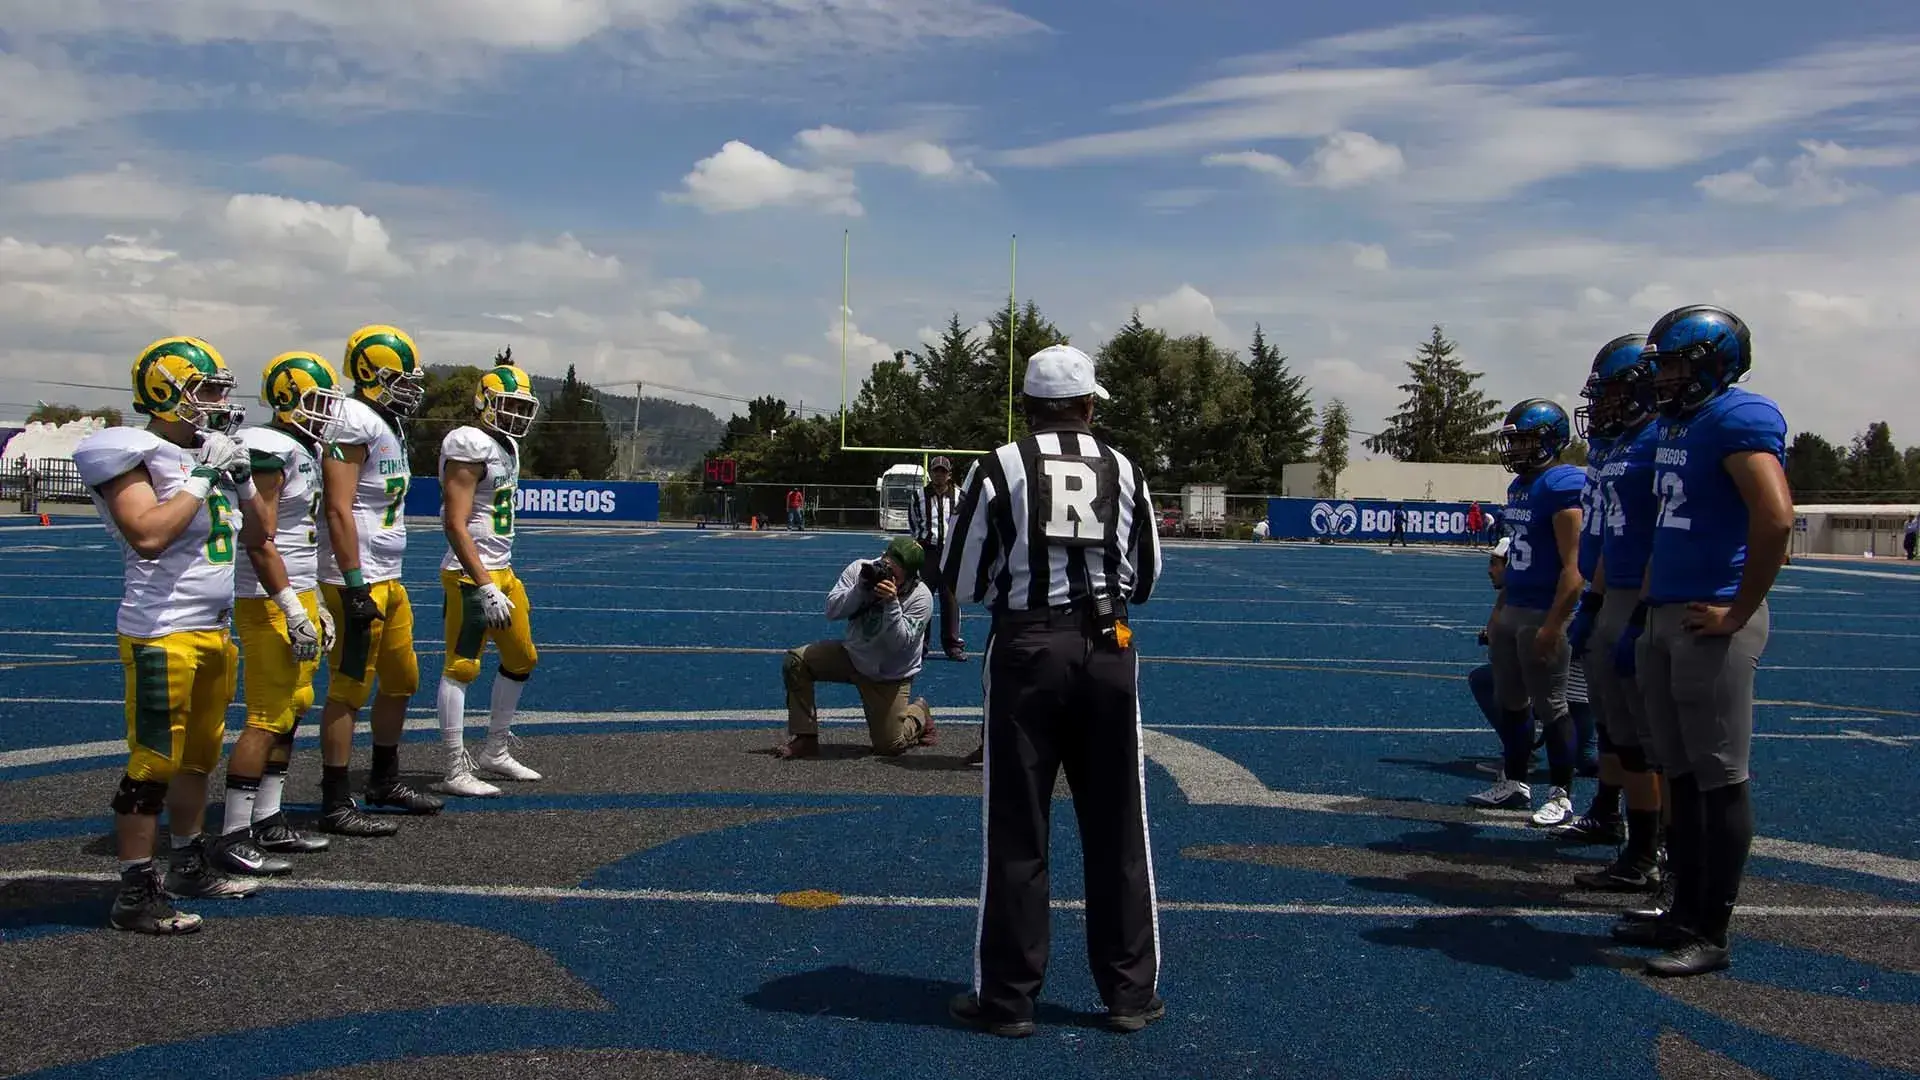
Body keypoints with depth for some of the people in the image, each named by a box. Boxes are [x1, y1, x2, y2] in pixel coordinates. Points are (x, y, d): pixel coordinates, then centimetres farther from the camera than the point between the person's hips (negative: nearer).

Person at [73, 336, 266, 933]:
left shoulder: (209, 453, 12)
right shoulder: (136, 455, -12)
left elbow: (256, 534, 20)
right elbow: (148, 535, -27)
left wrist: (242, 476, 5)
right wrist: (203, 477, -19)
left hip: (214, 630, 9)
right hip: (163, 634, -9)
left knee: (200, 755, 18)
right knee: (153, 765, -3)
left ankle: (189, 866, 32)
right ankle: (135, 893, 5)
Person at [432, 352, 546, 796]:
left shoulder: (506, 446, 15)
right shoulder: (470, 447, -15)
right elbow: (456, 525, -21)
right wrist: (485, 588, -24)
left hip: (502, 571, 10)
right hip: (471, 575, -10)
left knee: (521, 659, 16)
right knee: (461, 667, -6)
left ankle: (495, 752, 28)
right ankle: (456, 771, -2)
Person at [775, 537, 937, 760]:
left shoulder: (921, 598, -22)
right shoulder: (860, 569, -14)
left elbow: (899, 644, -28)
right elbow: (832, 611, -17)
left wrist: (892, 604, -39)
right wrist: (861, 589, -31)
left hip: (890, 676, -3)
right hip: (852, 654, 3)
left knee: (888, 746, -4)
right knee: (796, 662, -17)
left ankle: (919, 713, 30)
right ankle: (805, 738, -7)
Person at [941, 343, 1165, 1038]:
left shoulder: (999, 468, -3)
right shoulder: (1125, 471, 5)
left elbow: (962, 582, 0)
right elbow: (1144, 581, 13)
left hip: (1026, 647, -2)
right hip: (1108, 649, 2)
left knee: (1016, 829, 6)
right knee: (1117, 830, 11)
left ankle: (1006, 998, 14)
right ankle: (1131, 993, 20)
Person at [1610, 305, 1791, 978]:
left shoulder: (1739, 420, -13)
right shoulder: (1675, 427, 17)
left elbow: (1775, 518, -25)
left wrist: (1737, 613, -19)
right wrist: (1644, 613, 20)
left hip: (1709, 624, -10)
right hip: (1664, 619, 10)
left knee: (1720, 780, -1)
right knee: (1680, 776, 15)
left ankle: (1711, 935, 8)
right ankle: (1685, 912, 26)